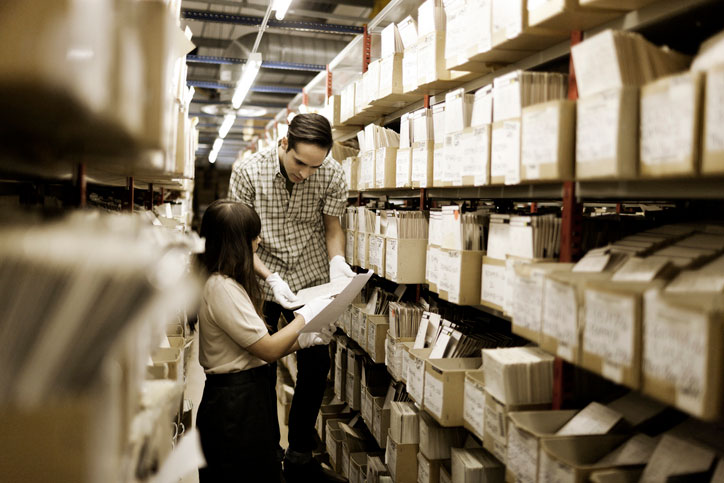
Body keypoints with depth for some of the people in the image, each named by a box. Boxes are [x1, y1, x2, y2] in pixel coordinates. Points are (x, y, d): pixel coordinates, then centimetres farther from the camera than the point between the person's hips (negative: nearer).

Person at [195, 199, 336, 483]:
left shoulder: (227, 283, 11)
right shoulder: (221, 288, -21)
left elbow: (256, 347, 11)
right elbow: (269, 350, -20)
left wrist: (305, 339, 2)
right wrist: (305, 315, -7)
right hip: (235, 404, -10)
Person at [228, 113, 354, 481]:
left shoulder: (332, 176, -12)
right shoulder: (247, 171, -16)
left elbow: (332, 225, 1)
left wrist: (337, 260, -19)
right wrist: (271, 278, -24)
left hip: (312, 279, 2)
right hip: (261, 280, -2)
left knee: (316, 364, 3)